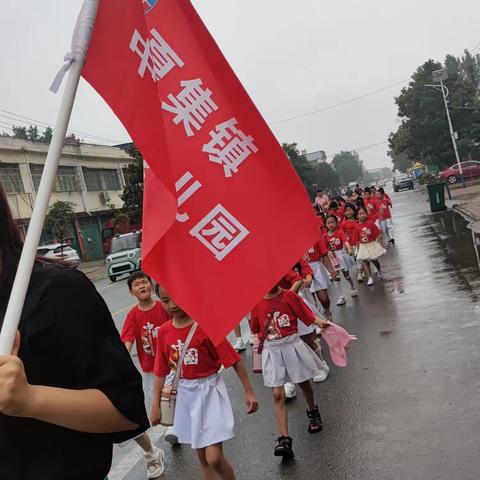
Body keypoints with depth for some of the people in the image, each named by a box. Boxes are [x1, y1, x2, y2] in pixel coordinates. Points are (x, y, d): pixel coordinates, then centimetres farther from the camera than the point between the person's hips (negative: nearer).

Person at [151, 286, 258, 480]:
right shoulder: (164, 331, -3)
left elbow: (234, 359, -14)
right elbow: (160, 371, 5)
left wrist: (249, 391, -11)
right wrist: (156, 405, 7)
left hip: (209, 390, -5)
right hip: (186, 394, 5)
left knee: (214, 458, -10)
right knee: (202, 457, 16)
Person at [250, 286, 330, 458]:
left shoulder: (289, 296, -8)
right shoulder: (257, 303, -2)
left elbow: (308, 315, -10)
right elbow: (256, 330, 9)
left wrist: (321, 322, -25)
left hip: (291, 345, -1)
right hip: (271, 349, 1)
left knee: (304, 383, 18)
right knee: (277, 394, -4)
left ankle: (312, 412, 48)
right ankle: (284, 439, -2)